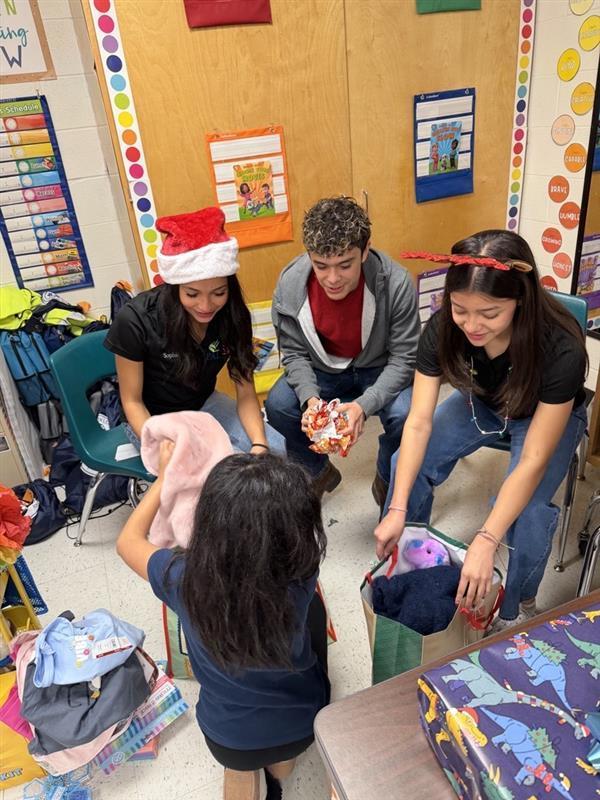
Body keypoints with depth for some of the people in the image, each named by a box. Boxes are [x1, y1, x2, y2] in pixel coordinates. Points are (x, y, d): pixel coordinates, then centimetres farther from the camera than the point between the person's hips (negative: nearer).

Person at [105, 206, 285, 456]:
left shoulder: (232, 314, -15)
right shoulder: (136, 321, -26)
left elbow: (245, 393, -11)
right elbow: (132, 401, -14)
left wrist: (259, 444, -29)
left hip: (205, 405, 4)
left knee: (277, 452, -15)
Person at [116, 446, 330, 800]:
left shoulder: (184, 579, -32)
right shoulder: (301, 575, -32)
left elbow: (128, 541, -10)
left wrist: (165, 476, -2)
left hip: (228, 741, 0)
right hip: (305, 726, 0)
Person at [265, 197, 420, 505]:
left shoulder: (396, 283, -28)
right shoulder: (289, 283, -21)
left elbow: (404, 358, -20)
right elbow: (295, 354, -10)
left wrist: (364, 404, -36)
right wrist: (309, 398, -30)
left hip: (380, 370, -2)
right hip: (323, 369, 2)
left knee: (405, 414, -30)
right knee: (278, 405, -22)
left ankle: (387, 480, 7)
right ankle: (318, 472, 10)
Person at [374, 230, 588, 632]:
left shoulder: (561, 347, -38)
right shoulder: (443, 329, -29)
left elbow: (533, 461, -36)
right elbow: (418, 423, -27)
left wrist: (486, 541, -41)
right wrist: (396, 511, -32)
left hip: (550, 416, -3)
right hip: (481, 402, 3)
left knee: (527, 510, -27)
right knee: (408, 464, -15)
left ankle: (520, 607, 4)